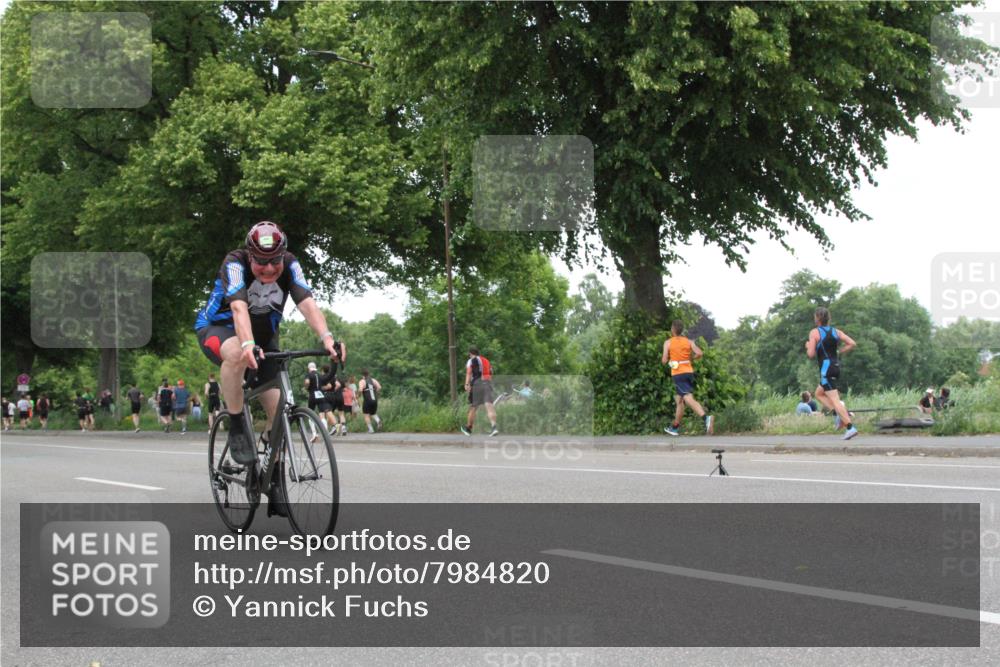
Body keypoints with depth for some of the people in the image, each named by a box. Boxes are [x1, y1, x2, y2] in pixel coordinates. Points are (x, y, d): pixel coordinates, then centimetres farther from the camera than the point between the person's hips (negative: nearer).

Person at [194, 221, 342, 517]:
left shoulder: (289, 266, -20)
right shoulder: (235, 264, -30)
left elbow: (307, 303, -34)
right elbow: (239, 308, -45)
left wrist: (326, 337, -53)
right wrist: (248, 344, -64)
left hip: (263, 334, 4)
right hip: (218, 327, -4)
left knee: (278, 408, -9)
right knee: (237, 354, -41)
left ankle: (275, 484, 3)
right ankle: (236, 429, -23)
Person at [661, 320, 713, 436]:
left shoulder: (668, 342, -2)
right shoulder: (689, 341, 7)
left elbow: (664, 361, -5)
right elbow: (699, 353, -6)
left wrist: (662, 357, 18)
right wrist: (691, 358, 13)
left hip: (677, 374, -6)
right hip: (689, 372, 6)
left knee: (689, 399, -17)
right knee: (679, 399, 19)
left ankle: (705, 417, -39)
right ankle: (675, 427, 28)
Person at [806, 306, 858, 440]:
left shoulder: (814, 333, -5)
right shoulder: (836, 331, 12)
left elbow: (811, 354, -10)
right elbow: (852, 344, 4)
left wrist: (808, 347, 11)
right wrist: (838, 352, 15)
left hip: (826, 369, -7)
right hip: (836, 367, 7)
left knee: (834, 400, -10)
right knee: (819, 394, 23)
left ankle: (850, 428, -20)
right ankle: (839, 414, 5)